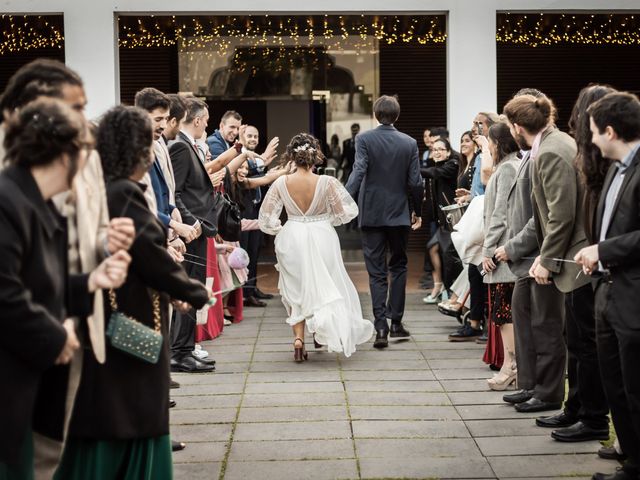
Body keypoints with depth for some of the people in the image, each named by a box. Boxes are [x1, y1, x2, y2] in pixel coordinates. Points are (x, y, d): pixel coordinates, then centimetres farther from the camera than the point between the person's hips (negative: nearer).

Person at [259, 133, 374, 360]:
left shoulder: (281, 183, -10)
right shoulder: (326, 182, -14)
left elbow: (266, 218, -5)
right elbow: (348, 211, -9)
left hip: (291, 239, 1)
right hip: (322, 238, -1)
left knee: (296, 290, 15)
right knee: (323, 285, 23)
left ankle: (298, 337, 4)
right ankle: (321, 330, 27)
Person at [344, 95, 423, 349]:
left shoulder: (364, 139, -7)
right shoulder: (409, 143, 0)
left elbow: (358, 172, -20)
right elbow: (415, 182, 1)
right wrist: (417, 212, 13)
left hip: (372, 213, -1)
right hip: (399, 213, 2)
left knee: (376, 272, 2)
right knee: (398, 266, 17)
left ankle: (381, 327, -6)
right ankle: (396, 322, 16)